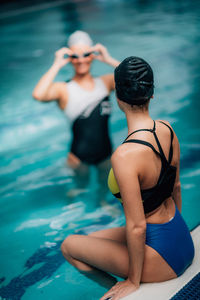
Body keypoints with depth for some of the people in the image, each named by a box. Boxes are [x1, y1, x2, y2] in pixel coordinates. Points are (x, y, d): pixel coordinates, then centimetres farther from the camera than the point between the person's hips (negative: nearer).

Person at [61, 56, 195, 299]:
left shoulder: (125, 156, -30)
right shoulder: (168, 130, -5)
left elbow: (136, 227, -24)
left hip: (162, 256, -7)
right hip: (182, 240, 8)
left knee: (69, 246, 9)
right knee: (90, 239, 23)